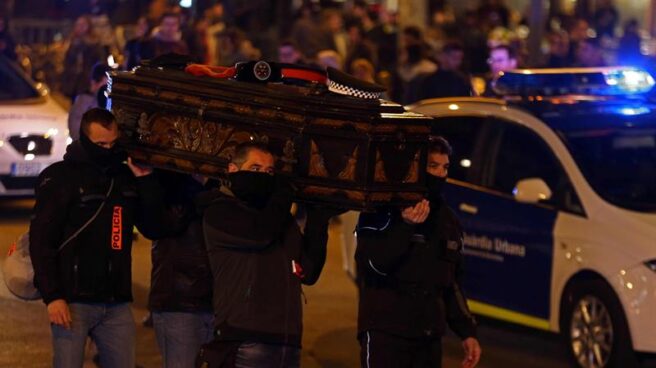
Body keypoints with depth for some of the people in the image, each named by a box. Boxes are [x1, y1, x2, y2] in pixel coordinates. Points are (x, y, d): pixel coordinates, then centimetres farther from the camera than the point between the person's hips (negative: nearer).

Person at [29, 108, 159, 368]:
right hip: (73, 302, -5)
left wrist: (145, 181, -1)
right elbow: (41, 239, -7)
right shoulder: (60, 177, -2)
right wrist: (52, 296, -15)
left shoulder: (125, 177, 14)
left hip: (116, 304, 5)